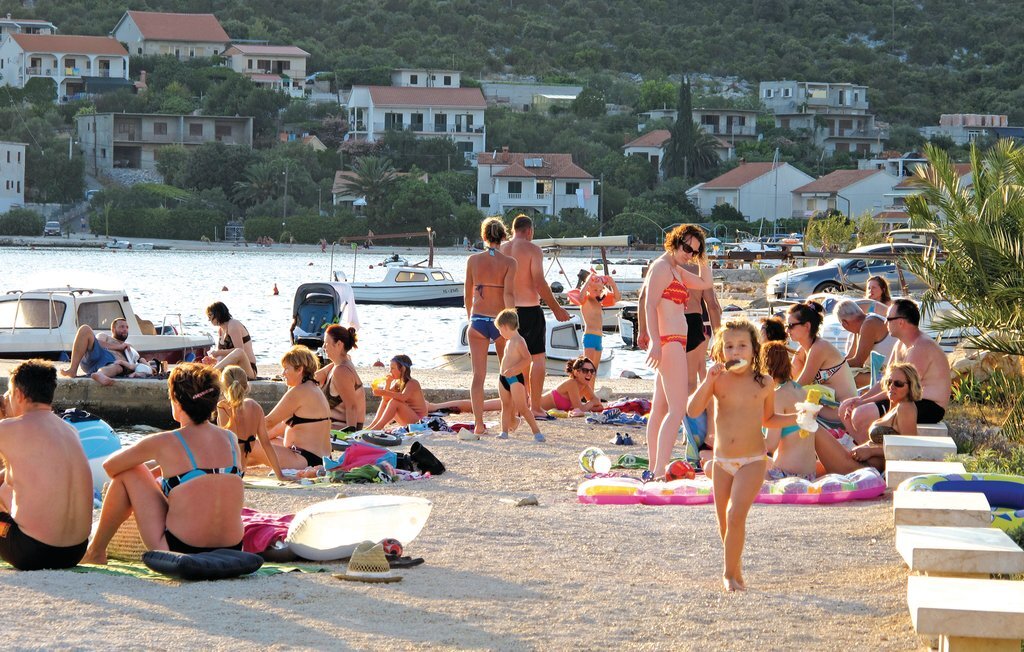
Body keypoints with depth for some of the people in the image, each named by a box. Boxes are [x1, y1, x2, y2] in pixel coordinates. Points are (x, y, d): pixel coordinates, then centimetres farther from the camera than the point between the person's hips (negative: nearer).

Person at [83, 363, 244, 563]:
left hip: (179, 551, -5)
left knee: (129, 472, 12)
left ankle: (96, 552, 26)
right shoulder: (231, 440, 4)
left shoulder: (165, 444, -9)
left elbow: (110, 466, 7)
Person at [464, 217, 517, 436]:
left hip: (478, 321, 1)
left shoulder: (473, 260, 1)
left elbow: (468, 295, 8)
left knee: (478, 375, 1)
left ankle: (479, 424, -6)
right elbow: (509, 294, -16)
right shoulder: (509, 262, -5)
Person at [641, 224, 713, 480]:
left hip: (673, 344, 11)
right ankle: (659, 471, -24)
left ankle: (653, 468, 16)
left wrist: (701, 258, 17)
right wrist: (655, 342, -25)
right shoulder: (661, 267, -9)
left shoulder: (677, 271, 20)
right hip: (668, 342, -11)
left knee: (660, 408, 12)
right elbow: (650, 305, -17)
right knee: (677, 409, -17)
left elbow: (705, 283, 30)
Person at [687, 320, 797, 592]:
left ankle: (730, 573, -8)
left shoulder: (763, 383, 1)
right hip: (722, 461, 2)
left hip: (752, 461, -2)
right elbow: (693, 410, -12)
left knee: (736, 516, -19)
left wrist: (795, 418, 2)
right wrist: (708, 380, -20)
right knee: (724, 523, 12)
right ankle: (736, 568, 33)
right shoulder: (718, 380, -1)